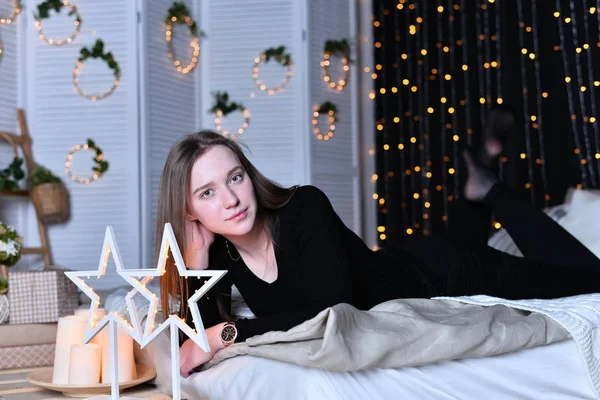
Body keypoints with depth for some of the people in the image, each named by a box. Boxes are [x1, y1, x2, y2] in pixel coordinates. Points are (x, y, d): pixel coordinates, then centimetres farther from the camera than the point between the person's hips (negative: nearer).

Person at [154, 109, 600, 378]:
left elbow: (332, 309, -42)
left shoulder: (304, 207, -35)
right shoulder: (221, 252, -18)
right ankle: (476, 190, 44)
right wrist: (196, 261, -31)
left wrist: (227, 333, -43)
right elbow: (202, 335, -17)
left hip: (432, 277, -6)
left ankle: (485, 186, 19)